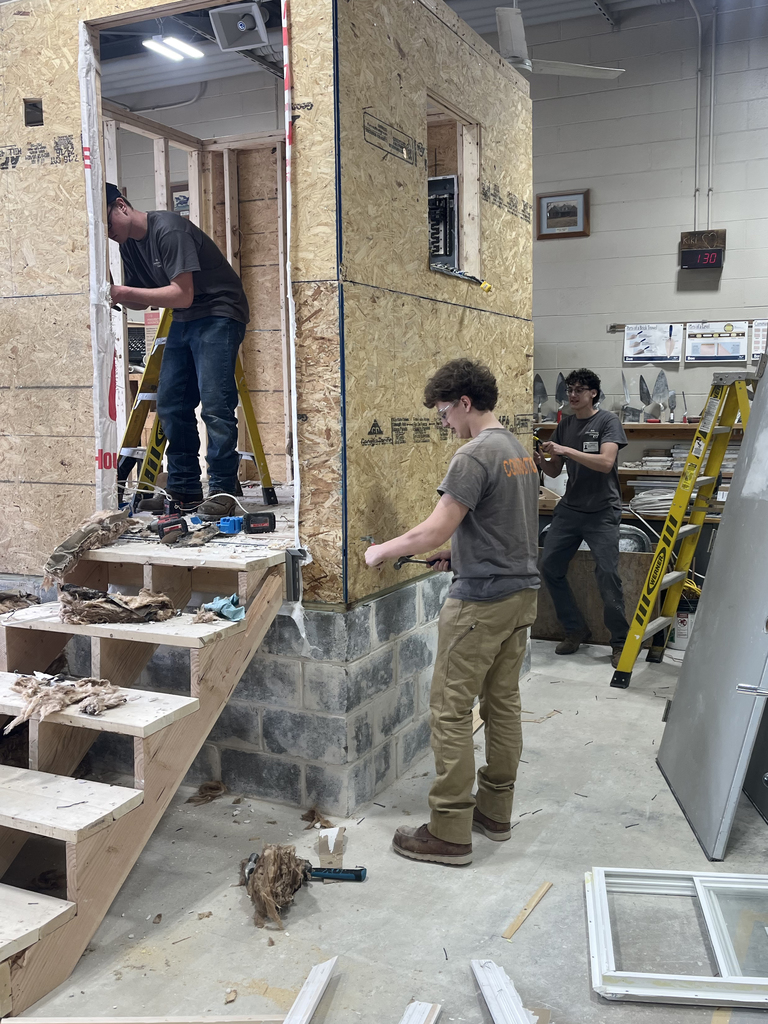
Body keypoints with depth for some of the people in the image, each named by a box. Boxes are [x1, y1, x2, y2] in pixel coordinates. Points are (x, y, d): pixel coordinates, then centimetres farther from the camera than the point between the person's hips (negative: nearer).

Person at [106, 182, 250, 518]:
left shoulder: (168, 230, -20)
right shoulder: (129, 243, 8)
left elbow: (183, 294, -25)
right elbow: (142, 300, 11)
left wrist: (124, 292, -25)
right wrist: (116, 296, -10)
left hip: (217, 315, -9)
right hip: (183, 321, 9)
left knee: (214, 404, -17)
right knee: (170, 405, 4)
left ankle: (223, 490, -13)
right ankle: (185, 490, 10)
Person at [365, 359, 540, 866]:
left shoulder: (475, 456, -17)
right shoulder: (522, 451, 12)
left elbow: (435, 530, -19)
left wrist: (382, 551, -5)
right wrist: (458, 554, 15)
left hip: (481, 601, -9)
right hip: (522, 594, 9)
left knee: (451, 711, -2)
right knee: (503, 703, 15)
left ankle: (450, 832, 5)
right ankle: (496, 811, 27)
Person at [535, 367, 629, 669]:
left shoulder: (607, 421, -5)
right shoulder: (565, 424, 11)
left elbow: (606, 462, -20)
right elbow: (555, 471, 13)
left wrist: (566, 450, -26)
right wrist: (541, 459, -9)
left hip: (602, 511, -6)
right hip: (569, 508, 6)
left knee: (607, 574, -13)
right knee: (549, 567, 1)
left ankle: (620, 641, 3)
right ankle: (575, 630, 17)